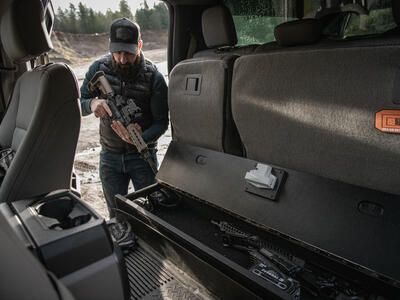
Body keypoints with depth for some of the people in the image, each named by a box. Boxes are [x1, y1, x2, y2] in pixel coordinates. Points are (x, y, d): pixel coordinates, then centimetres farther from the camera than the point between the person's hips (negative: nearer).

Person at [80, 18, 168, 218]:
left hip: (142, 155, -2)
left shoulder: (153, 77, -15)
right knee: (116, 215, 18)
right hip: (110, 156, 2)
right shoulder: (99, 68, -7)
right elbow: (79, 104, -4)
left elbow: (161, 122, -12)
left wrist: (141, 138, -33)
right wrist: (92, 104, -28)